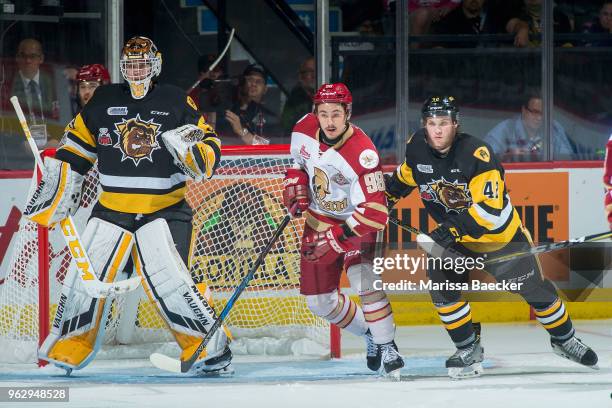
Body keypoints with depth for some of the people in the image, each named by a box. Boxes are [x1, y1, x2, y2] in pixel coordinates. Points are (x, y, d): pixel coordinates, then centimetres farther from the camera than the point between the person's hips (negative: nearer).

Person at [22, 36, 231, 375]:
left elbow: (210, 146, 3)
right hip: (112, 208, 3)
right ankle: (66, 351, 17)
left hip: (164, 208, -3)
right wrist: (57, 193, 9)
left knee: (166, 277, -19)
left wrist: (195, 152, -20)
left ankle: (211, 348, -10)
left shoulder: (176, 102, 0)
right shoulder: (103, 101, 6)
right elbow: (76, 145, 14)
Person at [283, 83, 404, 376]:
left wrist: (336, 238, -33)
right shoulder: (305, 129, -12)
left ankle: (387, 347, -16)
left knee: (365, 282, -28)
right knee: (319, 301, 5)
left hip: (353, 223, -6)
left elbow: (375, 212, -31)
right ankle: (370, 334, 25)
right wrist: (295, 184, -4)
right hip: (318, 220, 6)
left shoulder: (362, 153, -30)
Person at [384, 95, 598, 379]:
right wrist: (388, 194, 7)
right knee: (440, 282, -17)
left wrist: (454, 227, -44)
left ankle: (564, 339, 31)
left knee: (535, 288, 6)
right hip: (450, 237, 4)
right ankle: (468, 349, -1)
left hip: (500, 233, -4)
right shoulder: (417, 148, -14)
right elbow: (407, 175, 12)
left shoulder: (477, 154, -31)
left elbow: (491, 209, -36)